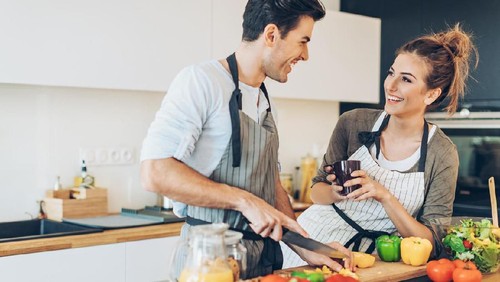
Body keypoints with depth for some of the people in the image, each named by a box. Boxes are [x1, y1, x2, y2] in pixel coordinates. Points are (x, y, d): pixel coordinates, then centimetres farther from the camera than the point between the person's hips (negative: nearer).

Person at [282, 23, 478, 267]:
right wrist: (336, 192, -17)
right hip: (314, 241, 0)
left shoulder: (442, 155, -9)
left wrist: (385, 196, -21)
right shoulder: (353, 122, -5)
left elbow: (431, 243, -9)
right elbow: (317, 190, 6)